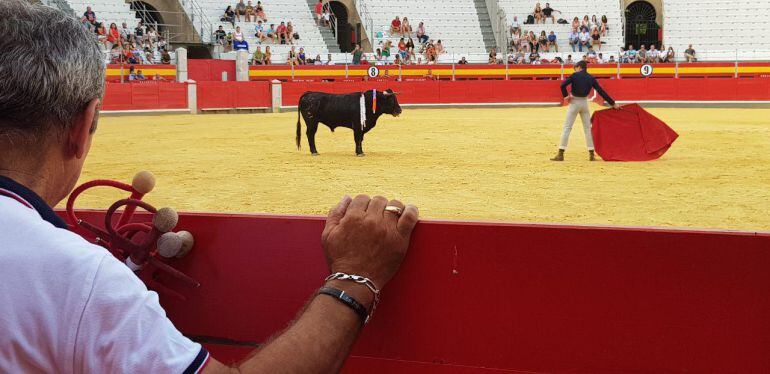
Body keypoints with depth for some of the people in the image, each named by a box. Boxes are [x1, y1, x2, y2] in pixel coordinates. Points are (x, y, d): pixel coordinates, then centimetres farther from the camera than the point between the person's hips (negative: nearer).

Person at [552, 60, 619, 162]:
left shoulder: (575, 75, -4)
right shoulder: (591, 78, 5)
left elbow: (563, 85, -18)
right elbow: (601, 92, 5)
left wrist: (565, 96, -4)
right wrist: (612, 103, 10)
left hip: (574, 102, -3)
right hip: (584, 103, 3)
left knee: (567, 128, -1)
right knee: (587, 128, 11)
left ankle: (560, 154, -5)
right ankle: (591, 154, 10)